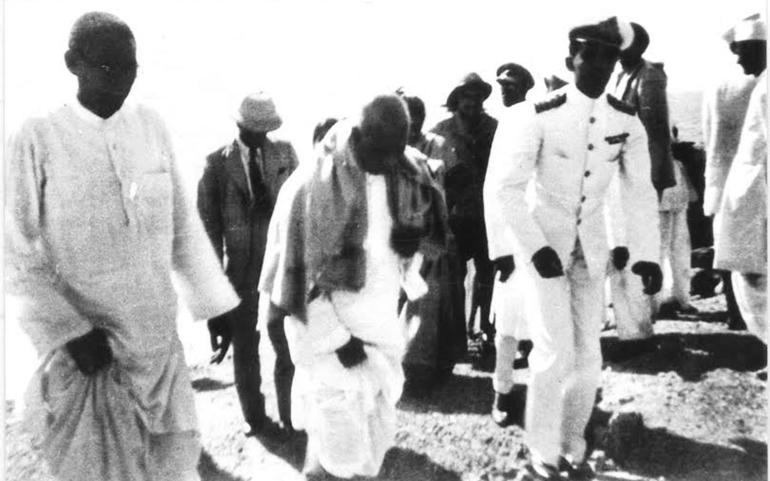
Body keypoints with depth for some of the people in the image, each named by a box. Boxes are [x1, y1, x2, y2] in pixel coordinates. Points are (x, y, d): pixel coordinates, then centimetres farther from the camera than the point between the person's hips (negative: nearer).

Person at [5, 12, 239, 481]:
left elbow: (185, 228, 7)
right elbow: (20, 254, -6)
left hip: (160, 338, 3)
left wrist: (219, 307, 6)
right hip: (87, 344, -2)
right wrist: (69, 332, -13)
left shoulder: (152, 126, 2)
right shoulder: (37, 139, -8)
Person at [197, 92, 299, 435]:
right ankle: (255, 419, 28)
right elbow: (208, 222, -1)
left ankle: (290, 413, 24)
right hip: (241, 267, -1)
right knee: (245, 346, 11)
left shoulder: (285, 153, 2)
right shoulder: (217, 162, -3)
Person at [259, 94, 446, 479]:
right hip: (327, 330, -6)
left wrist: (413, 238, -14)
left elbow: (431, 236, 11)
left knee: (378, 431, 16)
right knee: (341, 441, -3)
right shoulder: (312, 183, -19)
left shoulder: (406, 174, -1)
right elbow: (300, 272, -16)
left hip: (383, 327, 6)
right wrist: (336, 339, -15)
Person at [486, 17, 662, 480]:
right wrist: (536, 248, -22)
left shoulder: (627, 121, -4)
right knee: (555, 353, -10)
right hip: (542, 241, -4)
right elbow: (503, 186, -15)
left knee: (588, 357, 7)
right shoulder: (537, 116, -17)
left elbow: (640, 190, 2)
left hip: (591, 246, 4)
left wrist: (647, 253, -6)